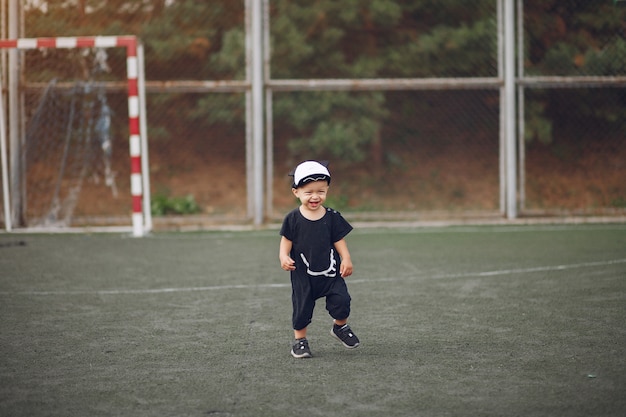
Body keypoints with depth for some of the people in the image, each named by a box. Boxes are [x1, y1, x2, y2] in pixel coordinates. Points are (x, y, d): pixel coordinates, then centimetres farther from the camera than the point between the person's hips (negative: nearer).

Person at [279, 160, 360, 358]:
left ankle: (340, 327, 20)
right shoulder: (293, 219, -6)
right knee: (302, 307, 5)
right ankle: (300, 339, 23)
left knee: (341, 300, -9)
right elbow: (286, 241, -3)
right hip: (303, 274, -1)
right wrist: (284, 257, -20)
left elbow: (339, 240, 2)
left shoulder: (332, 217, -2)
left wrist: (346, 259, -11)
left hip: (330, 272, 1)